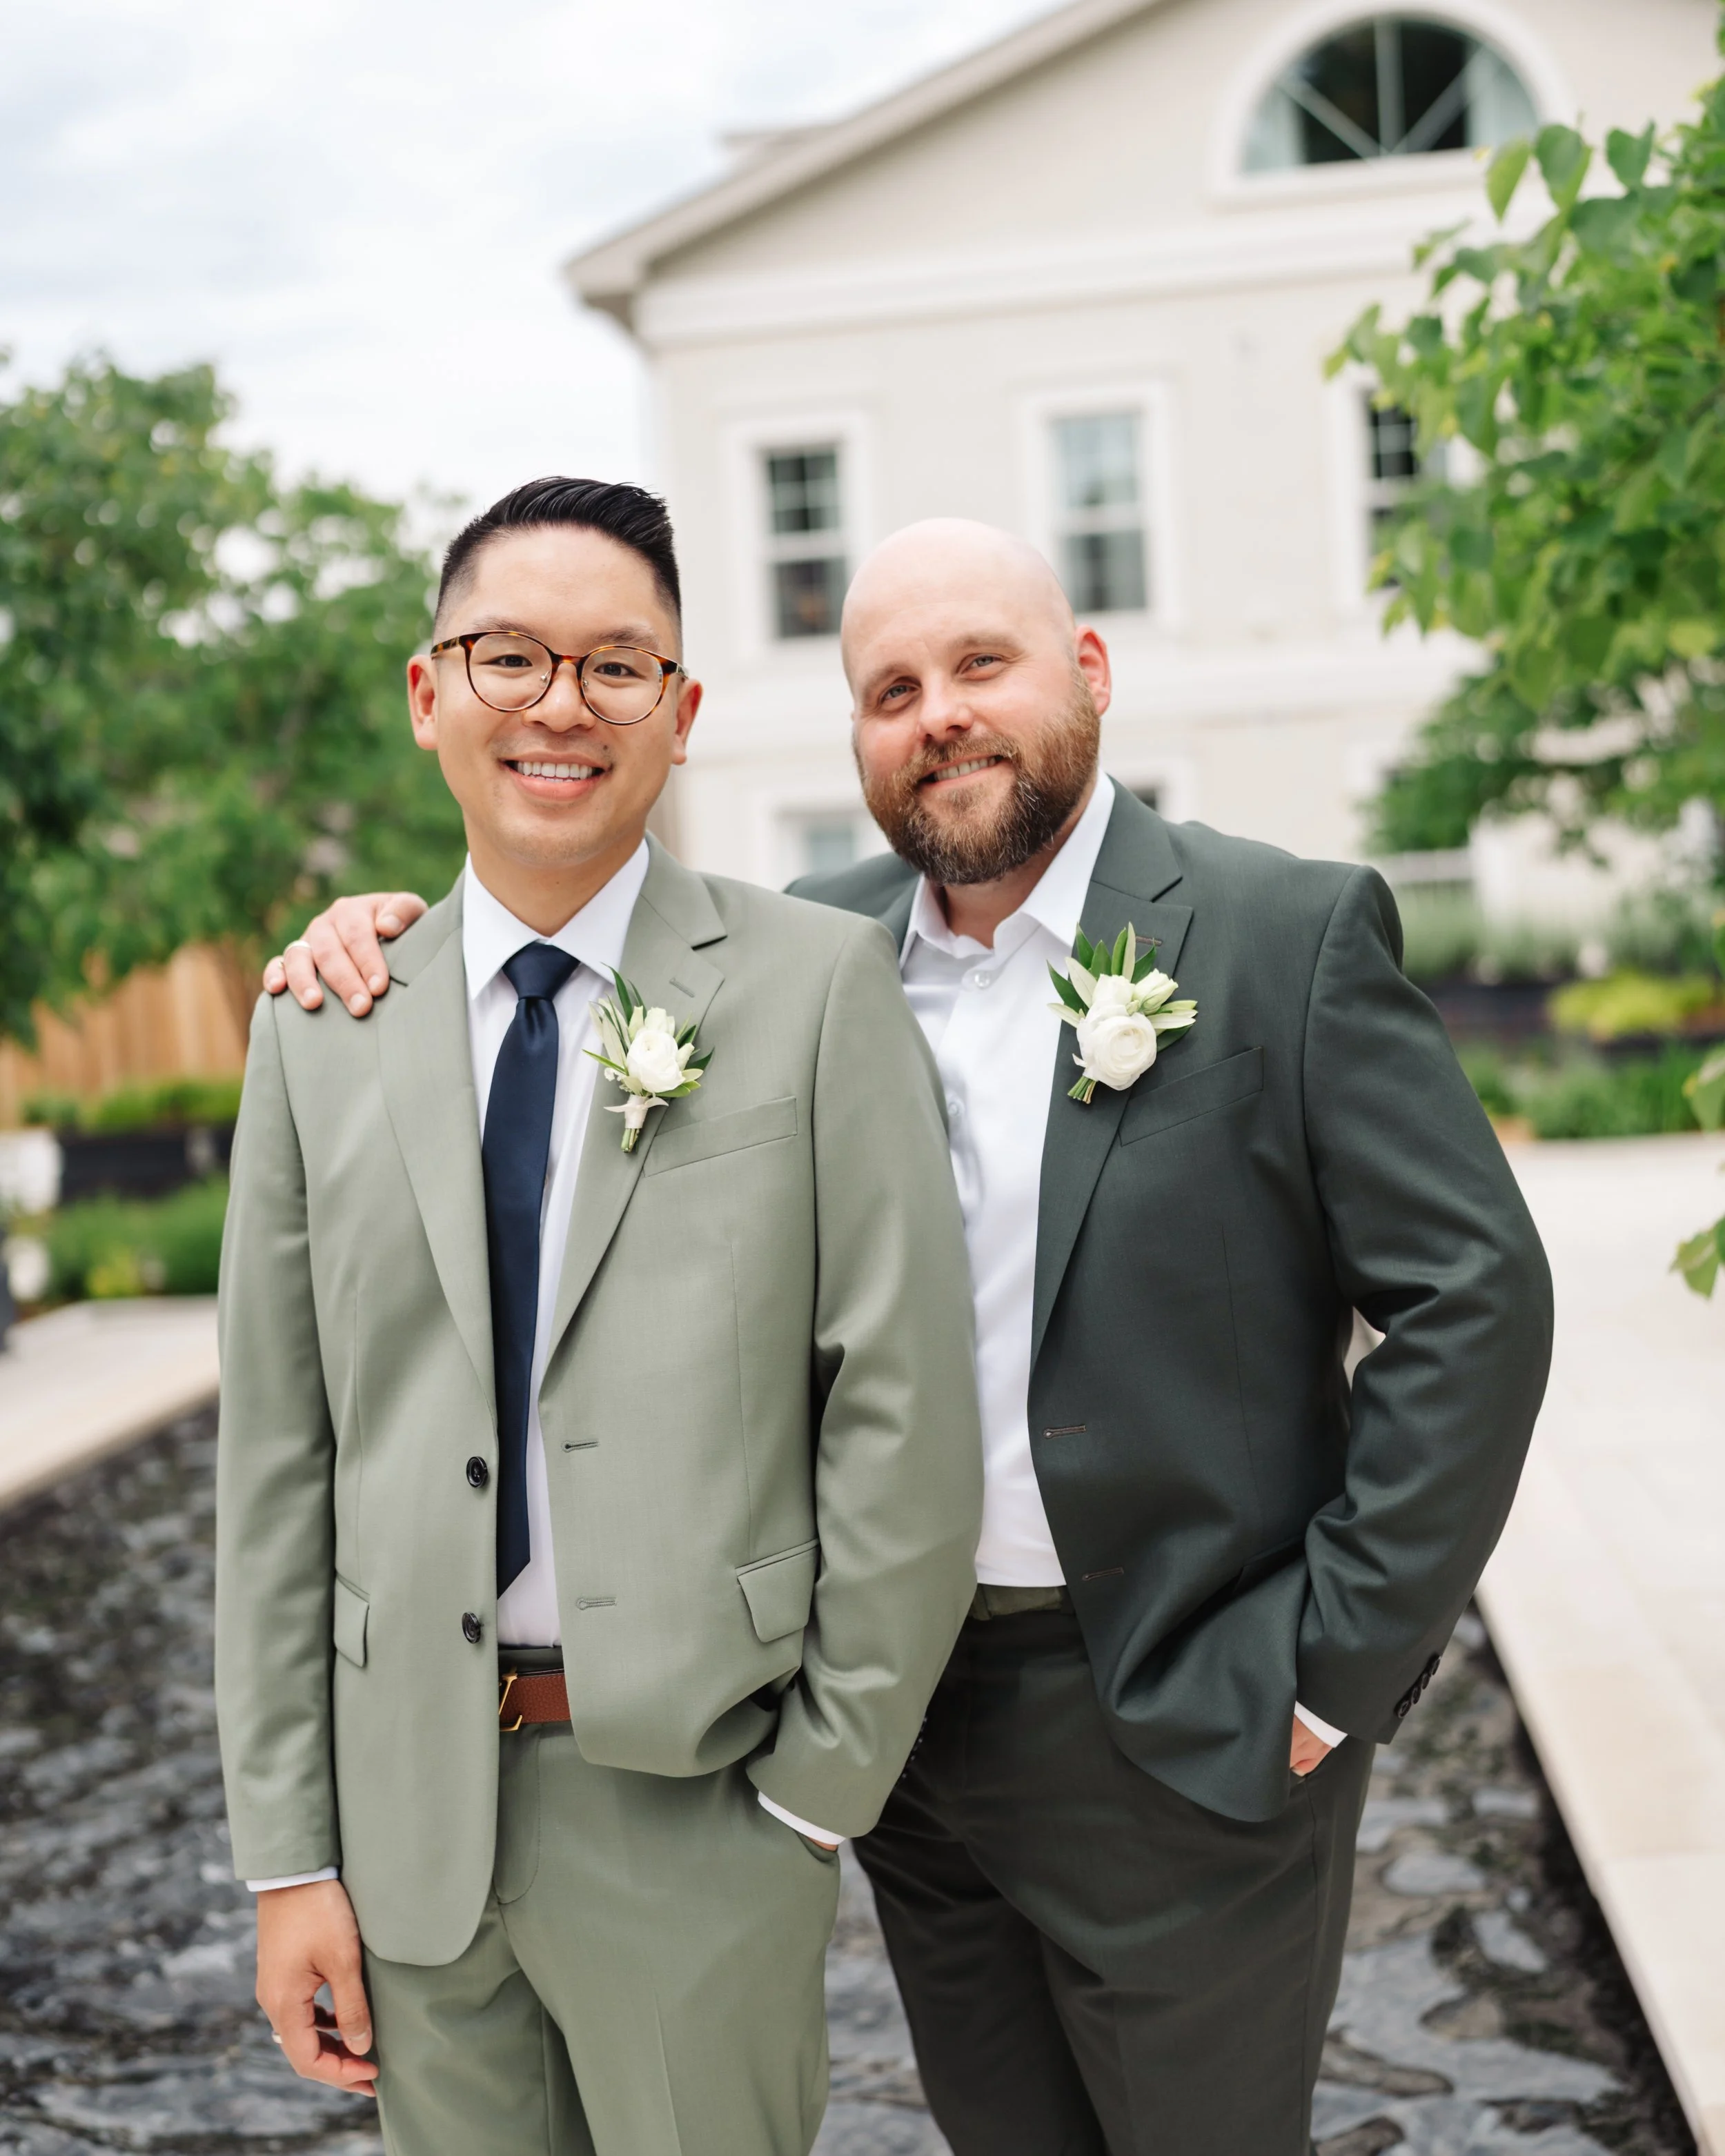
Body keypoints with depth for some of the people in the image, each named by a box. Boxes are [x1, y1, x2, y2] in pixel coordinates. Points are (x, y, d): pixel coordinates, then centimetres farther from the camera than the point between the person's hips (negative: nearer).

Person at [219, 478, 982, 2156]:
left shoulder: (819, 985, -6)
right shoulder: (322, 1027, 4)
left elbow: (905, 1417, -7)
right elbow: (275, 1457, 4)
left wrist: (820, 1791, -7)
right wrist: (287, 1853, 3)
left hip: (697, 1797, -3)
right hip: (409, 1798, 3)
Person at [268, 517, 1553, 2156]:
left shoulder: (1288, 936, -9)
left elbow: (1473, 1296, -10)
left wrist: (1343, 1665, -12)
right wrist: (399, 944, -3)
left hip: (1180, 1739, -4)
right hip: (901, 1715, 4)